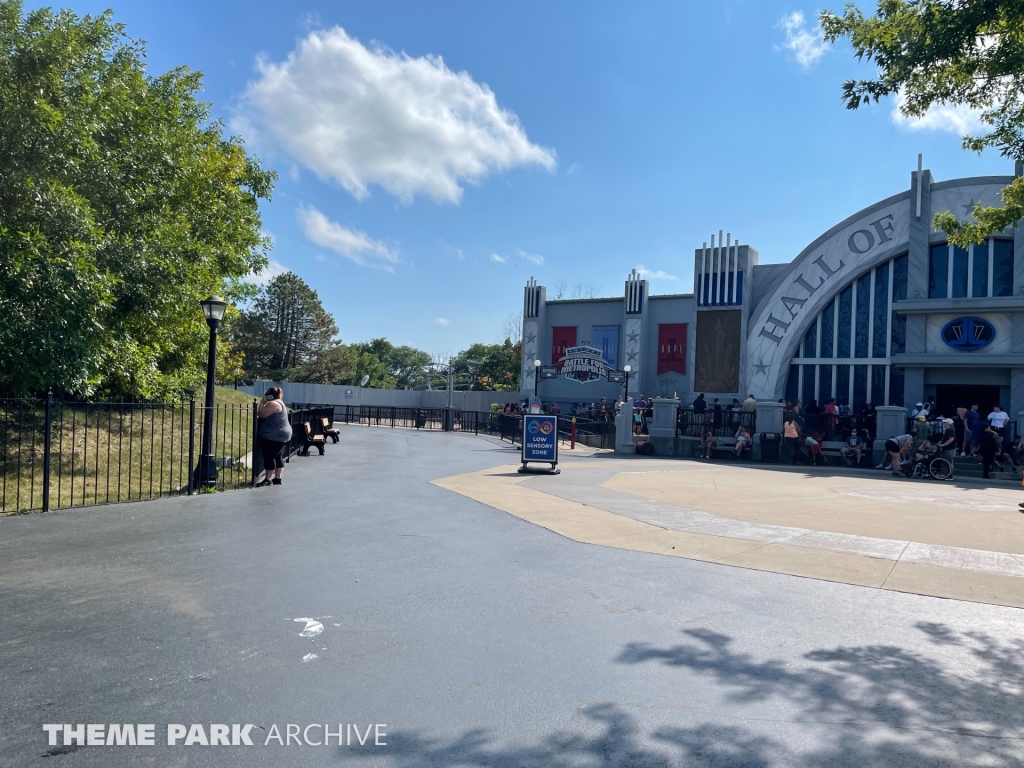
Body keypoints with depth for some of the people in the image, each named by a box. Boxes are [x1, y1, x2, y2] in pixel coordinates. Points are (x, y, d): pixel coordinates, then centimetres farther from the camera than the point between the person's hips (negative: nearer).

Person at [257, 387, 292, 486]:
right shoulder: (279, 402, 19)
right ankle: (277, 478, 14)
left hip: (273, 436, -11)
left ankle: (267, 479, -4)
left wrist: (262, 402, -10)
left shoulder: (272, 403, -15)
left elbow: (262, 414, -17)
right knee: (277, 457, 11)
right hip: (280, 435, 11)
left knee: (268, 456, -6)